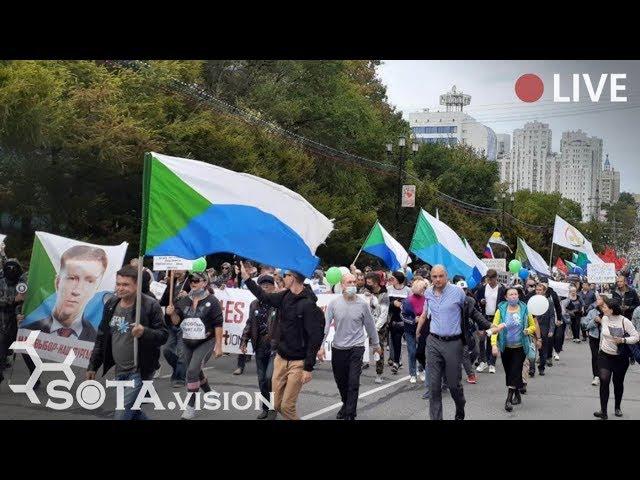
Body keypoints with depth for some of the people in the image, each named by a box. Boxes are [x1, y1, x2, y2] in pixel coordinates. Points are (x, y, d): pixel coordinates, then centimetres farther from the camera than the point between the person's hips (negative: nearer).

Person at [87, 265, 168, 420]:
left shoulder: (150, 305, -14)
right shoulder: (111, 304, 4)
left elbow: (163, 335, -12)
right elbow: (102, 338, 13)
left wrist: (144, 332, -31)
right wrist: (93, 366, 13)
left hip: (140, 371, -7)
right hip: (119, 371, 7)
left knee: (122, 414, -10)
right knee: (132, 411, 17)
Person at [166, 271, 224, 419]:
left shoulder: (212, 301, -11)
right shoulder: (184, 300, 4)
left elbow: (218, 325, -11)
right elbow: (177, 320, 3)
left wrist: (218, 346, -13)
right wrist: (172, 313, -20)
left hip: (206, 342, -6)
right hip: (188, 343, 6)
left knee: (192, 371, -18)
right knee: (196, 372, 18)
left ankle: (191, 406, -8)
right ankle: (210, 394, 44)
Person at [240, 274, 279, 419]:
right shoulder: (255, 304, 9)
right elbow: (250, 324, 16)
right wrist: (244, 340, 7)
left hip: (275, 347, -6)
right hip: (260, 347, 6)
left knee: (270, 377, -16)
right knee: (262, 380, 11)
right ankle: (266, 408, 26)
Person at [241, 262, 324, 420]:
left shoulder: (308, 304, -17)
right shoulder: (285, 296, 5)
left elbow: (315, 337, -18)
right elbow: (265, 297, 24)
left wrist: (309, 368, -19)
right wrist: (247, 278, 22)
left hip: (298, 362, -7)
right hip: (280, 359, 7)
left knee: (287, 407, -6)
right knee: (276, 405, 9)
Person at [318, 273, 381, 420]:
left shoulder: (363, 304, -5)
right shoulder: (334, 303, -5)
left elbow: (370, 325, 6)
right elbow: (325, 325, -7)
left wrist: (376, 344, 16)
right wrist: (321, 346, -15)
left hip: (356, 348, -2)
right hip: (338, 347, 2)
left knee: (353, 382, -8)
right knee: (340, 380, 17)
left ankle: (350, 414, -1)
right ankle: (346, 404, 43)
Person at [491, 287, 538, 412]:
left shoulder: (524, 310, -2)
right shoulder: (501, 310, -5)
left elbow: (533, 326, 7)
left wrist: (528, 330, -16)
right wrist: (494, 344, -22)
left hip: (520, 347, -1)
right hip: (505, 347, 1)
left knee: (515, 372, -8)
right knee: (508, 373, 9)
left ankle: (509, 399, -9)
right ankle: (517, 395, 28)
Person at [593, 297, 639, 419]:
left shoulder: (624, 321, -16)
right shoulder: (604, 319, -5)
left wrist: (623, 340, -29)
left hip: (620, 357, -2)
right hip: (605, 355, 2)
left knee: (618, 382, 12)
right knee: (604, 380, -15)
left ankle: (617, 408, 35)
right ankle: (603, 411, -15)